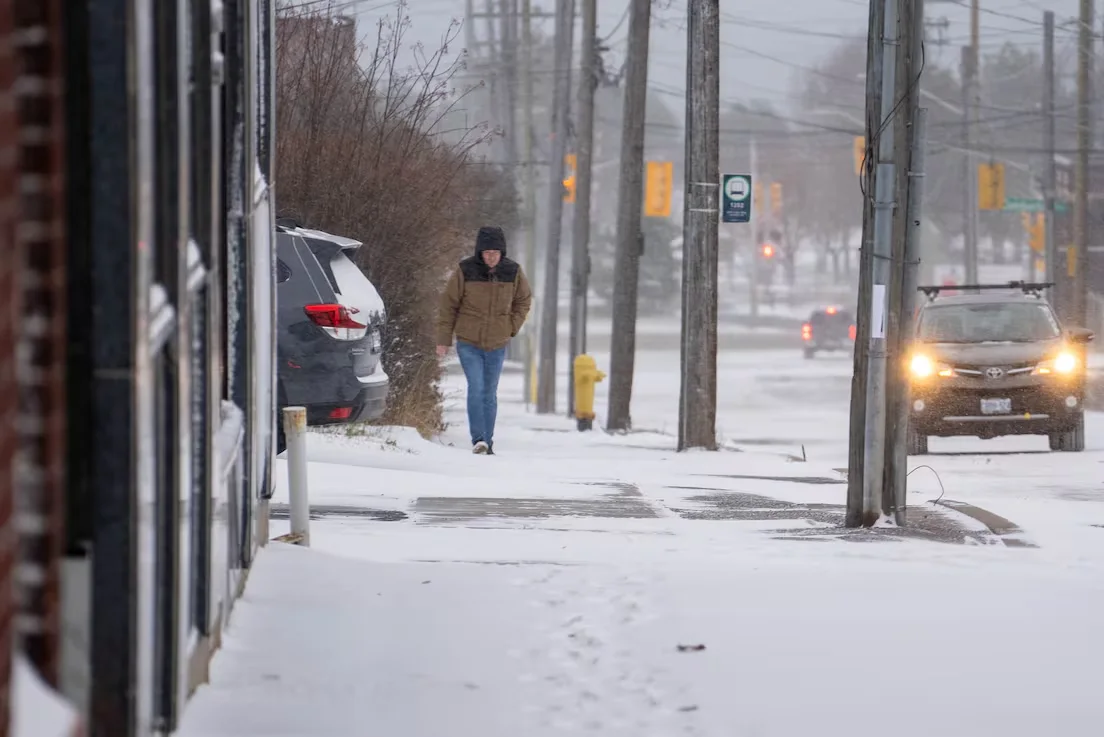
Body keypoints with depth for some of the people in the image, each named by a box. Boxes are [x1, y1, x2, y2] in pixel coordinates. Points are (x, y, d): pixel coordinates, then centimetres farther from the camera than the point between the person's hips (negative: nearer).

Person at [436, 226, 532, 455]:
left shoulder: (513, 272, -3)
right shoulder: (466, 271, -10)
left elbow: (524, 300, 15)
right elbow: (449, 305, -2)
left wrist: (512, 327, 4)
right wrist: (443, 339, -1)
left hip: (497, 345, 2)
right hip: (468, 343, -2)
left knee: (489, 394, 9)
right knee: (476, 388, -17)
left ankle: (487, 442, 17)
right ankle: (478, 439, -18)